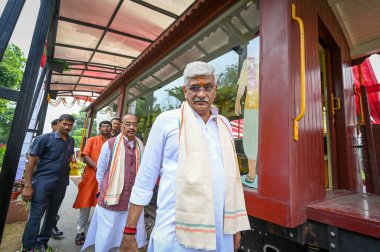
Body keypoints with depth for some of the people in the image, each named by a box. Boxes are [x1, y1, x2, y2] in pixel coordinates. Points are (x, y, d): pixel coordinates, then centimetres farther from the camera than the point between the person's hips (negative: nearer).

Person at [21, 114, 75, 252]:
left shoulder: (71, 141, 5)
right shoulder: (44, 138, -9)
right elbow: (31, 161, -11)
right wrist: (28, 186, -14)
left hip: (61, 185, 5)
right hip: (43, 183, -5)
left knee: (52, 215, 16)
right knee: (36, 216, 3)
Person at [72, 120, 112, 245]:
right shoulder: (92, 140, 5)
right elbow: (85, 156, -4)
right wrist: (96, 166, -19)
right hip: (90, 175, -1)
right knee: (85, 204, 6)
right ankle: (80, 232, 21)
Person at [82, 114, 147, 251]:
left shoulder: (141, 146, 0)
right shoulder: (110, 144, -7)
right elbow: (100, 171, 3)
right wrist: (105, 191, 10)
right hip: (111, 200, -2)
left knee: (136, 239, 14)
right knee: (105, 238, 16)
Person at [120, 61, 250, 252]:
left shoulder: (224, 125, 6)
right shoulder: (167, 120, -7)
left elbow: (230, 177, 10)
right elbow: (145, 179, -5)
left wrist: (235, 225, 11)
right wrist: (129, 231, -4)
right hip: (176, 232, -4)